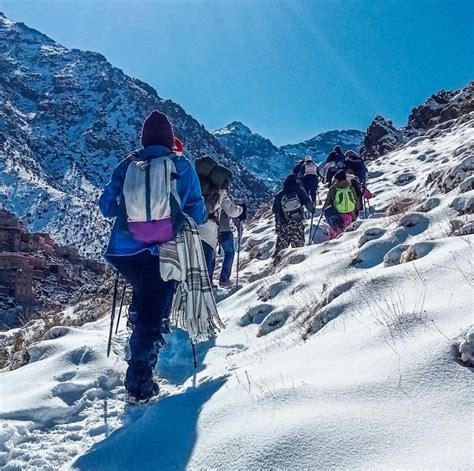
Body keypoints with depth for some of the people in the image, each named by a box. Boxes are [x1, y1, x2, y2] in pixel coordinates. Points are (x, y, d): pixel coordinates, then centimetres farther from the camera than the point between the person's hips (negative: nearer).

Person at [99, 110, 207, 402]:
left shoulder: (126, 165, 6)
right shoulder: (181, 165, 1)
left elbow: (106, 207, 9)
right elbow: (197, 212, 1)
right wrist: (202, 218, 23)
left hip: (124, 252, 3)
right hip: (162, 254, -3)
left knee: (144, 295, 32)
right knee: (153, 313, 3)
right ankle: (140, 383, 4)